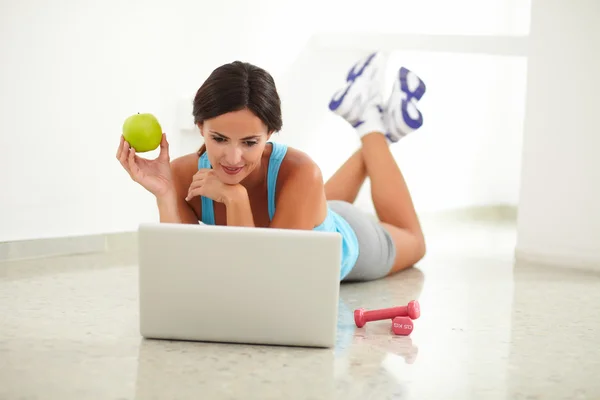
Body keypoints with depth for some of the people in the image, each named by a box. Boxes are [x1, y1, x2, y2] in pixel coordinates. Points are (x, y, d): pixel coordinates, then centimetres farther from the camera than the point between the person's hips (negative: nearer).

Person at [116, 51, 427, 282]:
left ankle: (372, 128, 36)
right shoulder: (184, 174, -36)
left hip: (346, 240, -3)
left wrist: (235, 197, -54)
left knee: (411, 242, 33)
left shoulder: (299, 173, -47)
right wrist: (164, 194, -48)